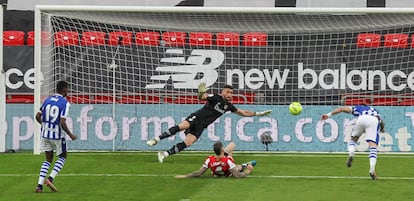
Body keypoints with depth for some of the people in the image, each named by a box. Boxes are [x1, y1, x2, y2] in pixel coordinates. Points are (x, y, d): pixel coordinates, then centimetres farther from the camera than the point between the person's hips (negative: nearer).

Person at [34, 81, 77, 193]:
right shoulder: (65, 103, -14)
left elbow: (38, 117, 7)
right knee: (62, 157, 16)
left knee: (48, 159, 15)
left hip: (45, 134, 5)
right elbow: (62, 123, -20)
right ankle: (50, 178, -3)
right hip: (57, 135, -5)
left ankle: (39, 185, 3)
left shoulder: (47, 100, 4)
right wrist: (70, 135, -8)